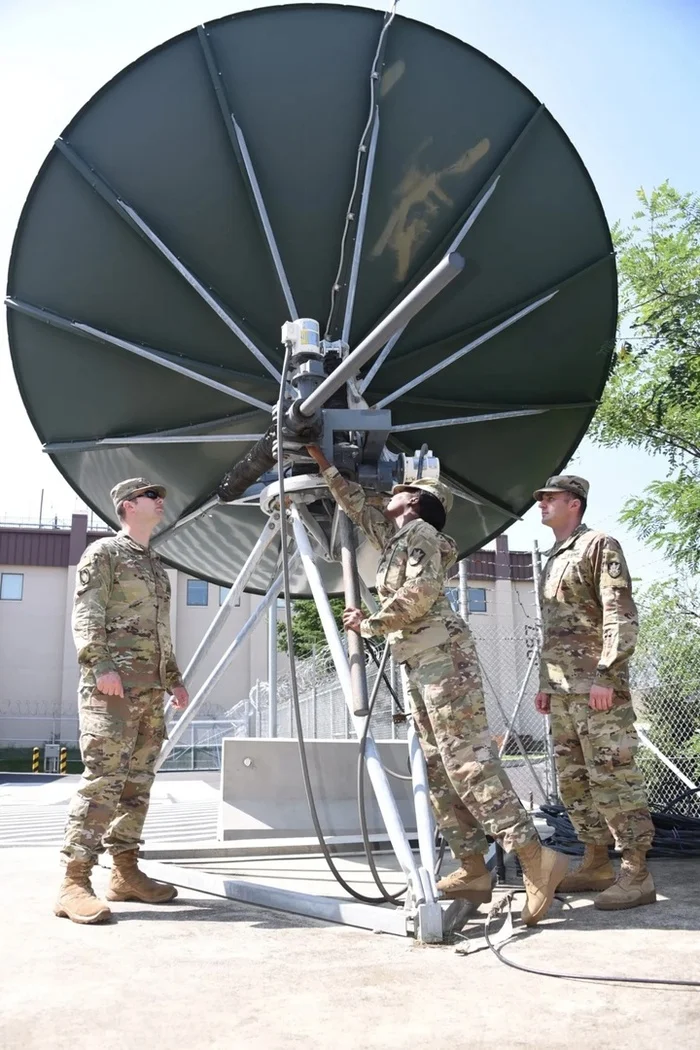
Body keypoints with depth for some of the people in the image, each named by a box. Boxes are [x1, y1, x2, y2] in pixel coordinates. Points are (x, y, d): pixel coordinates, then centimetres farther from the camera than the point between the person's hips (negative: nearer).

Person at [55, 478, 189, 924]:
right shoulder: (104, 552, 1)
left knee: (138, 782, 8)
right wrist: (99, 663, -22)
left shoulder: (156, 563, 24)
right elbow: (86, 613, -10)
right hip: (113, 685, -8)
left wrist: (174, 678, 22)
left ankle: (126, 873, 15)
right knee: (103, 779, -13)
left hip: (151, 688, 8)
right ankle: (75, 881, -11)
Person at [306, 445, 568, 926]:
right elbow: (358, 507, 34)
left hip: (444, 657, -10)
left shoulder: (421, 532, -4)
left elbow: (420, 593, -18)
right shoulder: (395, 537, 22)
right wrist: (325, 464, 37)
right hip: (419, 666, 10)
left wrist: (370, 624, -9)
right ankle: (473, 871, 9)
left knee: (469, 762, -15)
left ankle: (537, 859, -13)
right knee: (440, 770, 6)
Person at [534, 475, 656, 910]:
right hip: (563, 691, 9)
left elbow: (621, 615, -13)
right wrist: (546, 684, 20)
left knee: (612, 777, -7)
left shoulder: (599, 545, -4)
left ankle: (637, 874, 0)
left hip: (597, 686, -9)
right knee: (574, 780, 11)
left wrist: (606, 675, -20)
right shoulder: (554, 559, 21)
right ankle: (597, 864, 21)